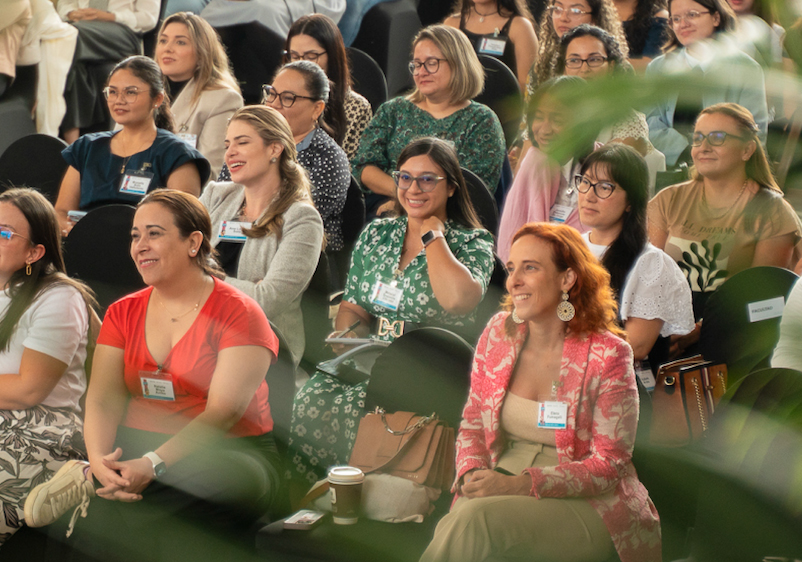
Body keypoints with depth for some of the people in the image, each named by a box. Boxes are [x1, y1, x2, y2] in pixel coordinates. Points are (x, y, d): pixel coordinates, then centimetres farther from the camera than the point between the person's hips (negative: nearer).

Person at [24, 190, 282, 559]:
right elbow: (103, 400, 1)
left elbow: (223, 412, -15)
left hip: (224, 454, -1)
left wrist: (154, 464, -30)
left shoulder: (238, 314, -4)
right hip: (135, 451, 1)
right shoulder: (123, 313, 13)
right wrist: (100, 461, -22)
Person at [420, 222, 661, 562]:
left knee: (478, 518, -33)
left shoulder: (608, 355, -8)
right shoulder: (498, 333, 7)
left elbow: (608, 464, -10)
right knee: (453, 528, -32)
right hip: (503, 487, 4)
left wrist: (521, 485, -22)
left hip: (586, 505, -4)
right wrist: (472, 475, -10)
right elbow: (472, 426, 13)